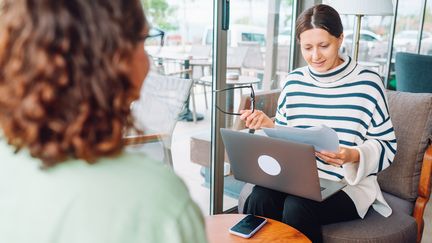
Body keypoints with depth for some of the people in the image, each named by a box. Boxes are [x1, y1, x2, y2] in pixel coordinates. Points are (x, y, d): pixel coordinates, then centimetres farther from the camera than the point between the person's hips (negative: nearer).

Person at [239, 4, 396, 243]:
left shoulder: (367, 83, -5)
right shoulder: (294, 81, 7)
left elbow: (386, 146, -1)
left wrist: (353, 156, -20)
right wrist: (268, 125, -8)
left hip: (347, 184, -3)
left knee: (297, 206, -31)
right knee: (259, 198, -26)